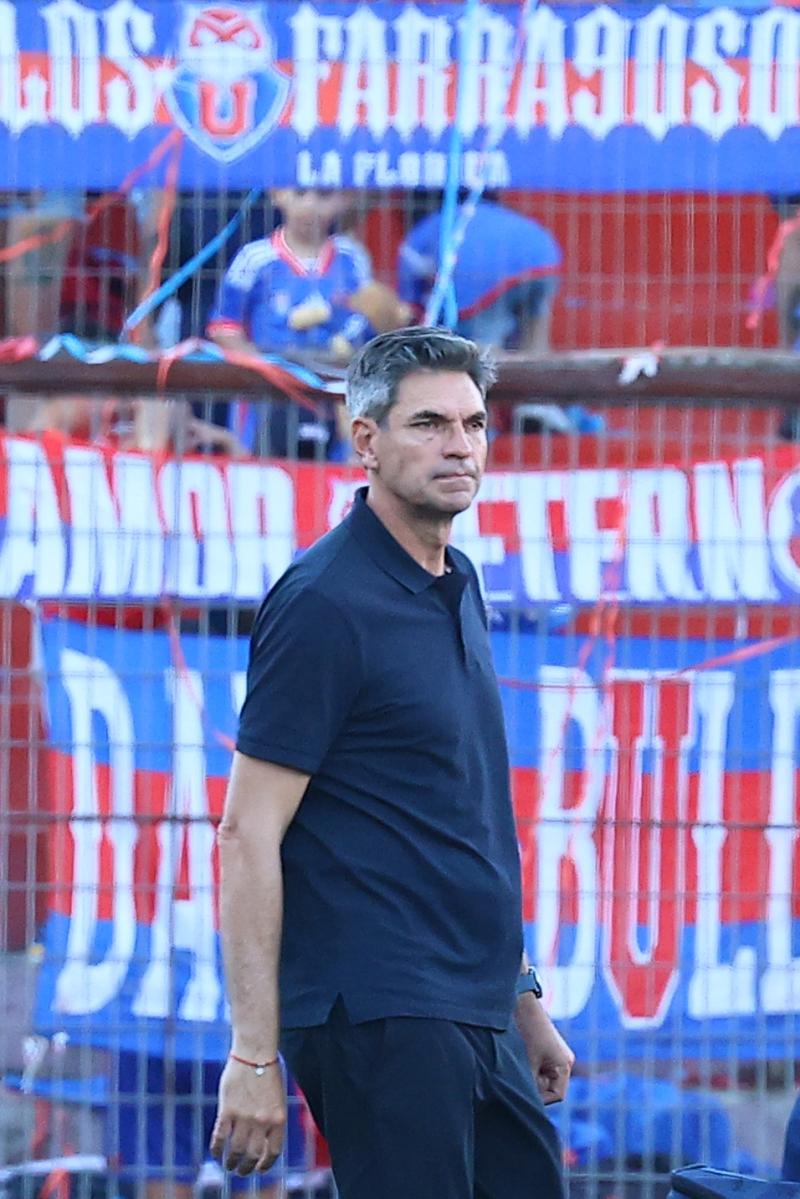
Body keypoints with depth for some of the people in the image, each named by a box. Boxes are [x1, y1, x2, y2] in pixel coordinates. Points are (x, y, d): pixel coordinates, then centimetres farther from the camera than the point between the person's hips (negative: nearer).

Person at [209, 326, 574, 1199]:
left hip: (477, 1021, 9)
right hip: (379, 1019, -9)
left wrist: (520, 998, 21)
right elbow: (249, 833, -15)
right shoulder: (324, 603, -12)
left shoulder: (457, 587, 15)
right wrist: (254, 1055, -19)